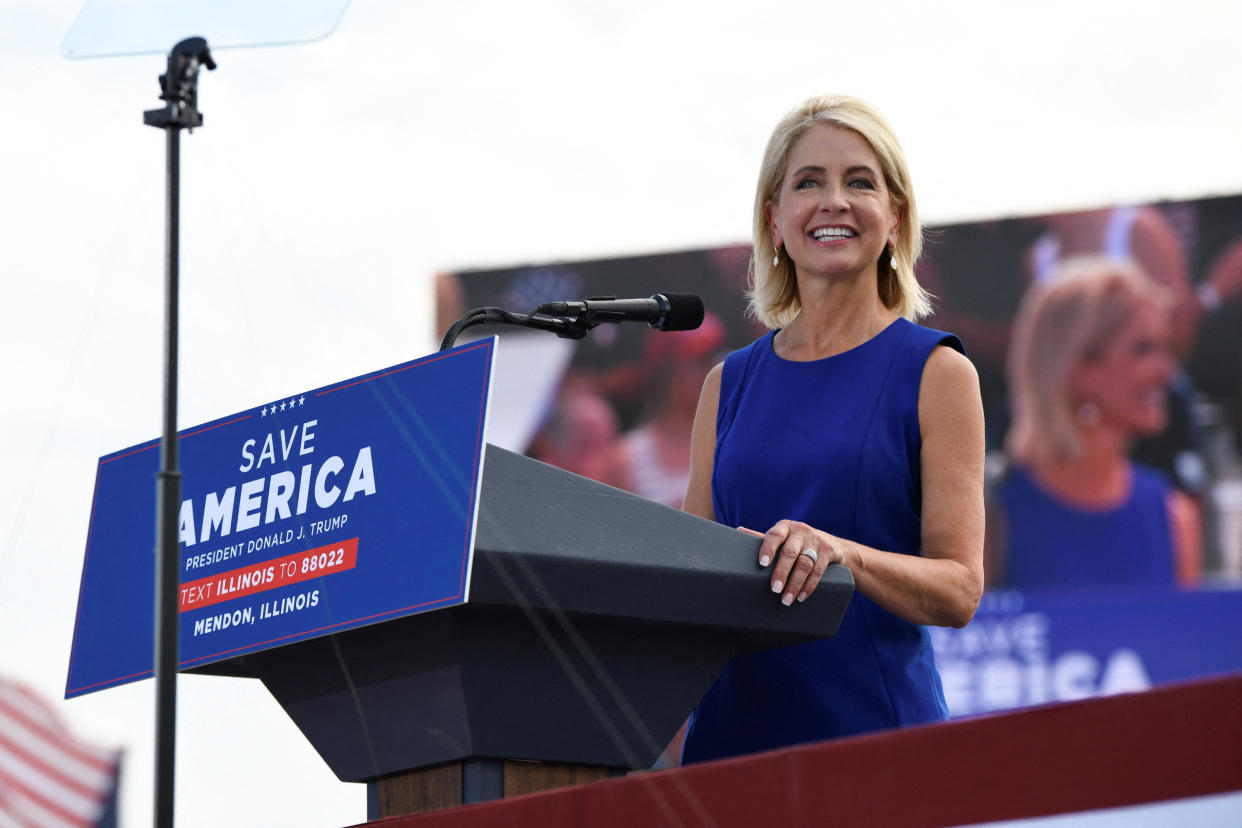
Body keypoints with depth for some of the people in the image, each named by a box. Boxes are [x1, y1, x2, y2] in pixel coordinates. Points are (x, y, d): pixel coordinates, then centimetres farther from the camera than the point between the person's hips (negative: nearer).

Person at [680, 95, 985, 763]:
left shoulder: (936, 372, 1)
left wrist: (842, 554, -24)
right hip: (732, 726, 3)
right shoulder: (730, 383, 13)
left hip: (874, 728, -3)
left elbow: (959, 589, -6)